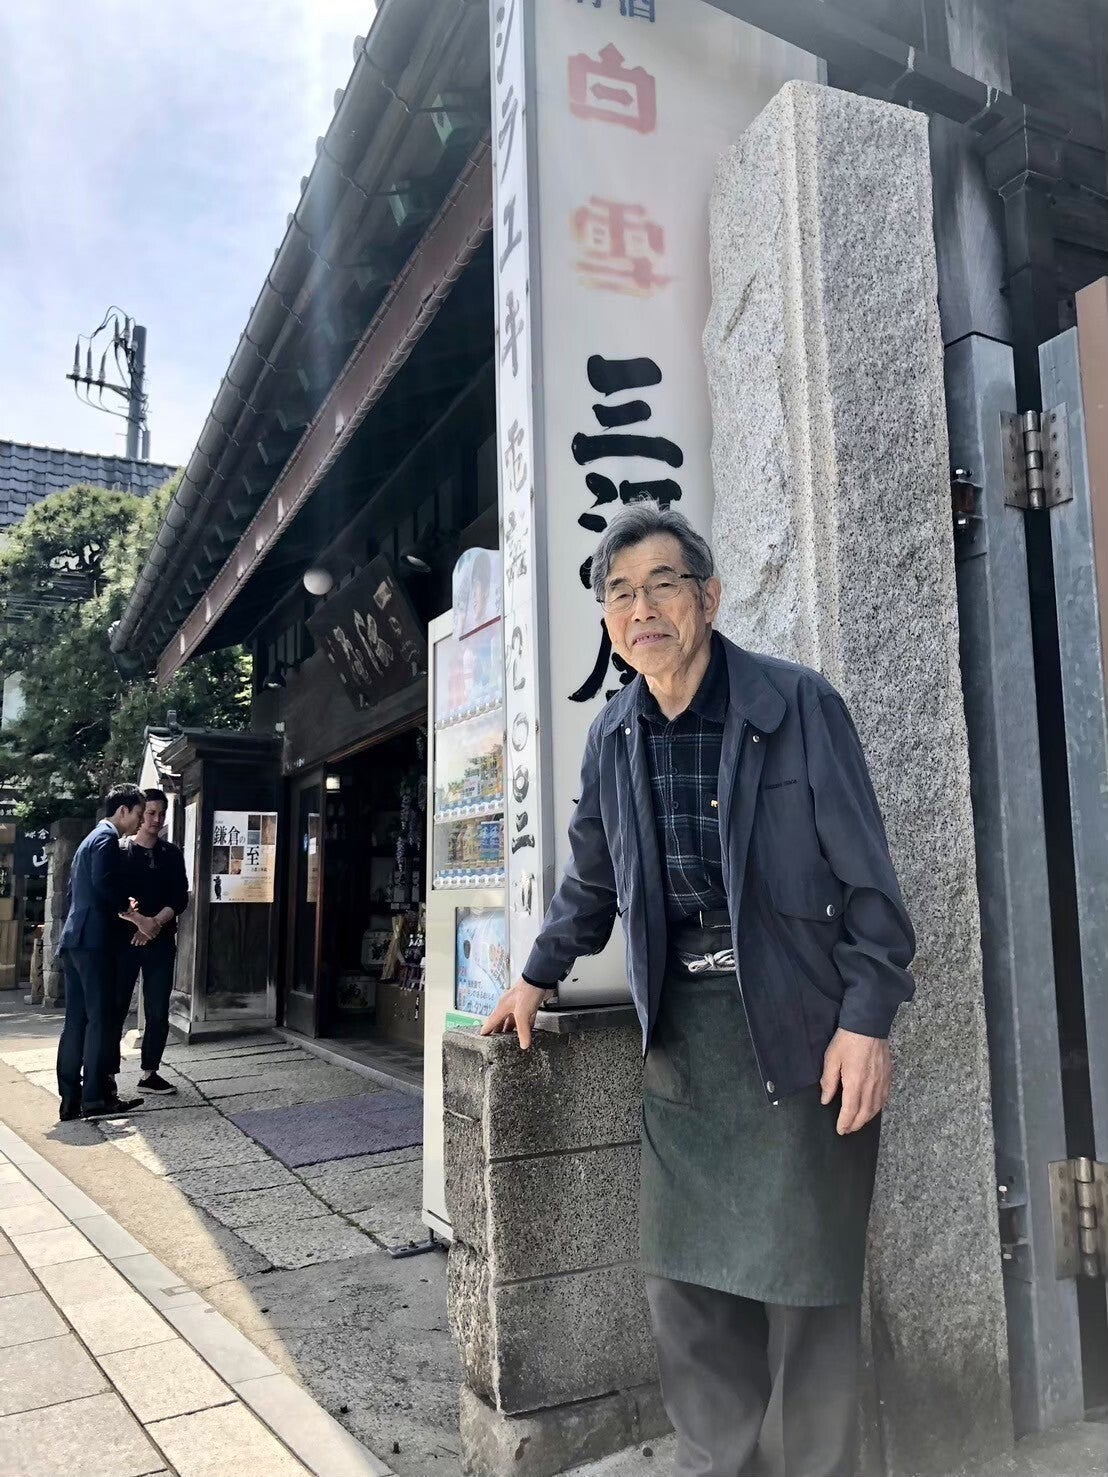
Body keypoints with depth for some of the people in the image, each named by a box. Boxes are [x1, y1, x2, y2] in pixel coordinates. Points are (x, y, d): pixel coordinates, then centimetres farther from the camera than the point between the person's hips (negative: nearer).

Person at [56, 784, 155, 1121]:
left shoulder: (92, 837, 24)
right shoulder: (107, 837, -7)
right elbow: (104, 881, -21)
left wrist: (121, 910, 24)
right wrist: (134, 915, -13)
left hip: (75, 939, 10)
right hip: (93, 939, -10)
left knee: (76, 1020, 8)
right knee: (101, 1018, -5)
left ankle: (70, 1099, 9)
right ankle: (95, 1097, -2)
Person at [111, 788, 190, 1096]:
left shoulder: (172, 854, 10)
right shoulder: (120, 851, 3)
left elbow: (180, 899, 4)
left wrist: (155, 923, -11)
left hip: (161, 941, 3)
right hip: (124, 939, -3)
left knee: (158, 1012, 4)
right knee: (116, 1008, -3)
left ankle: (149, 1073, 14)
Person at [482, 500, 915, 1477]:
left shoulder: (800, 705, -10)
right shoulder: (613, 738, 5)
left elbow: (866, 876, -10)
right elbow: (592, 880, 18)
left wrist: (868, 1022, -14)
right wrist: (539, 977, 21)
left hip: (800, 1026, -5)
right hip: (679, 1030, 5)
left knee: (807, 1283, 5)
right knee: (682, 1272, 14)